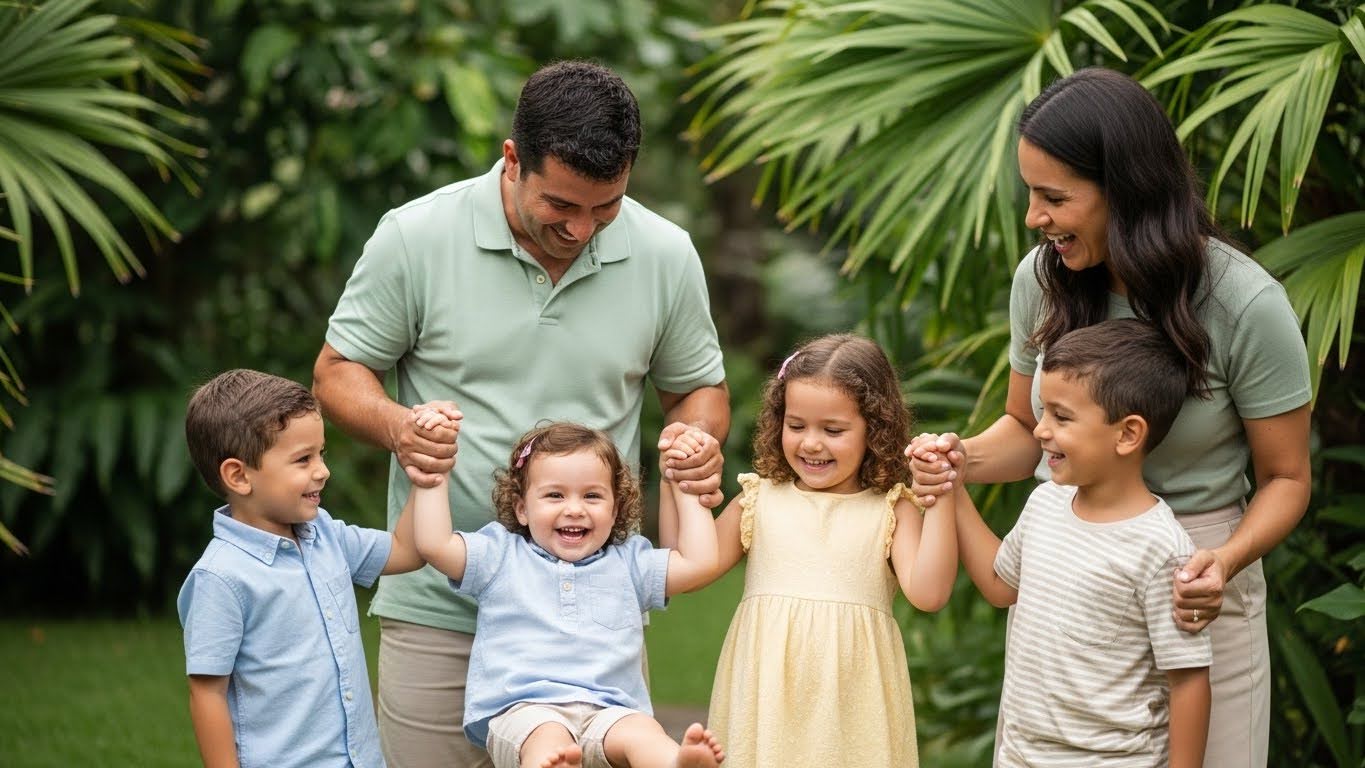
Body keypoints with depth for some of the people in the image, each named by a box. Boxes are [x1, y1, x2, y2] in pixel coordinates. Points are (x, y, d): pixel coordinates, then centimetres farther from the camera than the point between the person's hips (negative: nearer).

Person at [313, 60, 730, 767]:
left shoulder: (666, 256, 0)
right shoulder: (414, 238, -7)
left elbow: (699, 388, 14)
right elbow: (338, 371, 3)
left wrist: (698, 438, -9)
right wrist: (394, 427, -18)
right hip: (438, 608, -2)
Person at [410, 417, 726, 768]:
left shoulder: (628, 562, 24)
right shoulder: (500, 556, 18)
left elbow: (698, 562, 17)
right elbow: (433, 544, 6)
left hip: (607, 712, 2)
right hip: (522, 711, -2)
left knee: (642, 733, -33)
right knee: (547, 738, -38)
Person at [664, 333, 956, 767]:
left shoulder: (891, 509, 4)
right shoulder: (759, 500, 10)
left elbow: (927, 593, -10)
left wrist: (941, 501, -13)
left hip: (851, 700, -1)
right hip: (767, 697, 2)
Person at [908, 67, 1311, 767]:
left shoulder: (1245, 304, -17)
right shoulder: (1041, 279, -4)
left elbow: (1284, 478, -7)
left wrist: (1228, 559, -26)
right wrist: (962, 459, -11)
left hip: (1190, 588, -4)